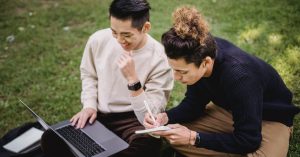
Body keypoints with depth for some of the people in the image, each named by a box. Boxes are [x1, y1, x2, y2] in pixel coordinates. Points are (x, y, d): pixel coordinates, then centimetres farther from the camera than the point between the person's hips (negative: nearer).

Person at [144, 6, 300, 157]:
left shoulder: (239, 76, -39)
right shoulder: (204, 50, -20)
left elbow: (248, 140, -29)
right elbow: (194, 103, -5)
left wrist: (193, 138, -29)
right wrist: (166, 117, -23)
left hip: (270, 119, -5)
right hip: (230, 111, 6)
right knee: (172, 135, -9)